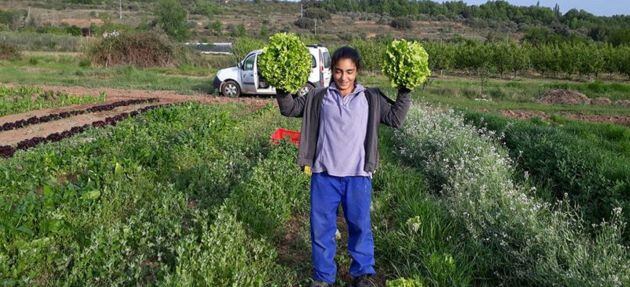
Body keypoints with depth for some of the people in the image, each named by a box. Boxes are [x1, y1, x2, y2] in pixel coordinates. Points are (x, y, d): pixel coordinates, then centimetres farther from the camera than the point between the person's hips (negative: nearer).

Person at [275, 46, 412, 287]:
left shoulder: (371, 98, 2)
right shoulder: (318, 97, 2)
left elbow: (396, 118, 0)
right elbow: (289, 109, 6)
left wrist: (404, 92, -7)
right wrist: (282, 88, -9)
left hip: (358, 175, 0)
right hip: (324, 174, 1)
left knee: (360, 225, 12)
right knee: (321, 226, 10)